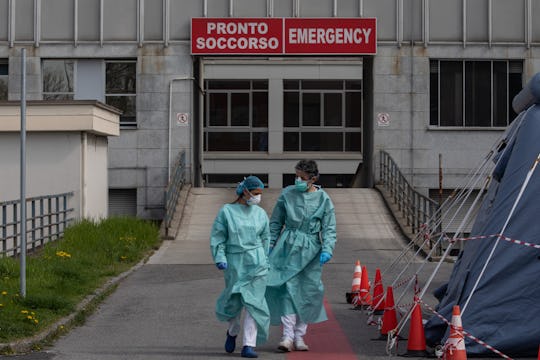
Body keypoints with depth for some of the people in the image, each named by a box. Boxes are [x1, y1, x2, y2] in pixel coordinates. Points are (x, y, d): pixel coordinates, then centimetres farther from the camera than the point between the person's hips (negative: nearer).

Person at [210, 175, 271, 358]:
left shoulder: (260, 213, 7)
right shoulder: (226, 211, -2)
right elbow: (217, 237, -1)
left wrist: (266, 262, 14)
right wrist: (220, 258, -12)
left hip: (256, 262, 1)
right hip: (234, 262, -1)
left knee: (252, 302, -7)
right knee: (234, 301, 8)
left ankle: (249, 345, -6)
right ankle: (232, 331, 39)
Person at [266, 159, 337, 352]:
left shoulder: (323, 199, 0)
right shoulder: (287, 194, 2)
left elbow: (329, 228, 1)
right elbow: (276, 222, 10)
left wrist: (327, 250, -11)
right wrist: (269, 245, 7)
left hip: (311, 249, 1)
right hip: (289, 247, -1)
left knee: (307, 291, 4)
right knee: (288, 288, -12)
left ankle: (299, 336, 13)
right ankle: (287, 335, -15)